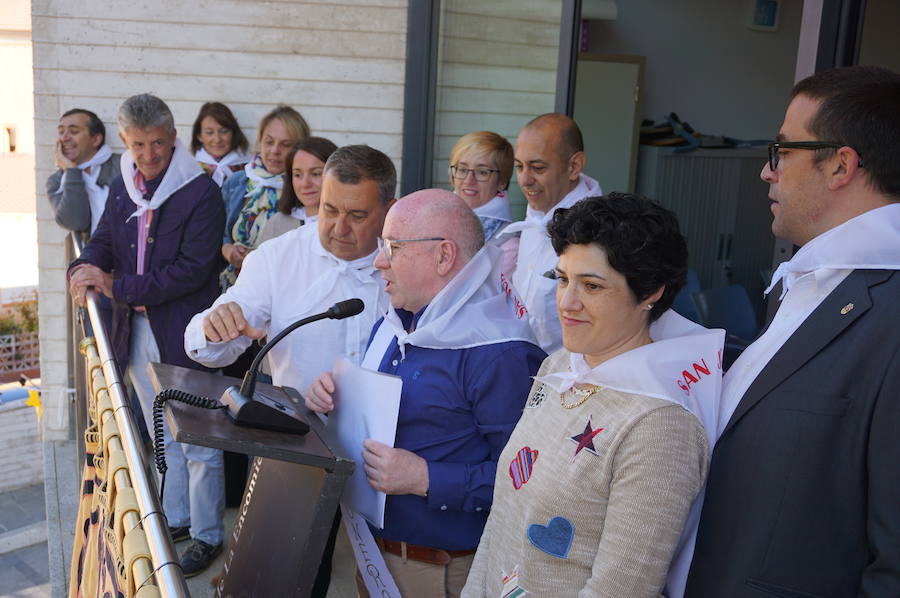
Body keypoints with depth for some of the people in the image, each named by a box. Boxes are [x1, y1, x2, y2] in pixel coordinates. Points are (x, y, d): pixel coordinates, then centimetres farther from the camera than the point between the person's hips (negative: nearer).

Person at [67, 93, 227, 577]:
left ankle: (206, 535, 19)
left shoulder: (201, 192, -15)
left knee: (198, 442, 3)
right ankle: (175, 520, 36)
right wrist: (85, 270, -13)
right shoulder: (123, 187, 8)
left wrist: (118, 287, -19)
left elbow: (192, 268, -20)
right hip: (138, 332, 7)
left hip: (185, 336, -7)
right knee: (162, 436, 20)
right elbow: (104, 240, 11)